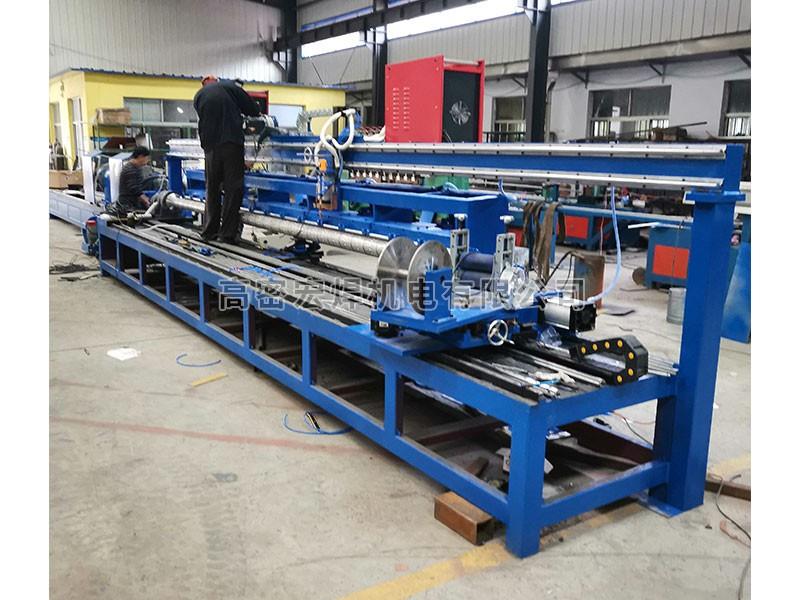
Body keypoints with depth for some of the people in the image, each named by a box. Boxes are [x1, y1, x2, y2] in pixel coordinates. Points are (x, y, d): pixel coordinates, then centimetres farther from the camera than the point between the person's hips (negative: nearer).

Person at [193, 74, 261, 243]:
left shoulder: (198, 96, 15)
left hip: (210, 145, 4)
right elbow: (253, 110, 4)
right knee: (233, 188, -2)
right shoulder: (230, 87, 6)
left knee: (212, 188, 13)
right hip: (232, 142, -3)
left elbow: (203, 119, 19)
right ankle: (227, 233, -6)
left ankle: (210, 231, 15)